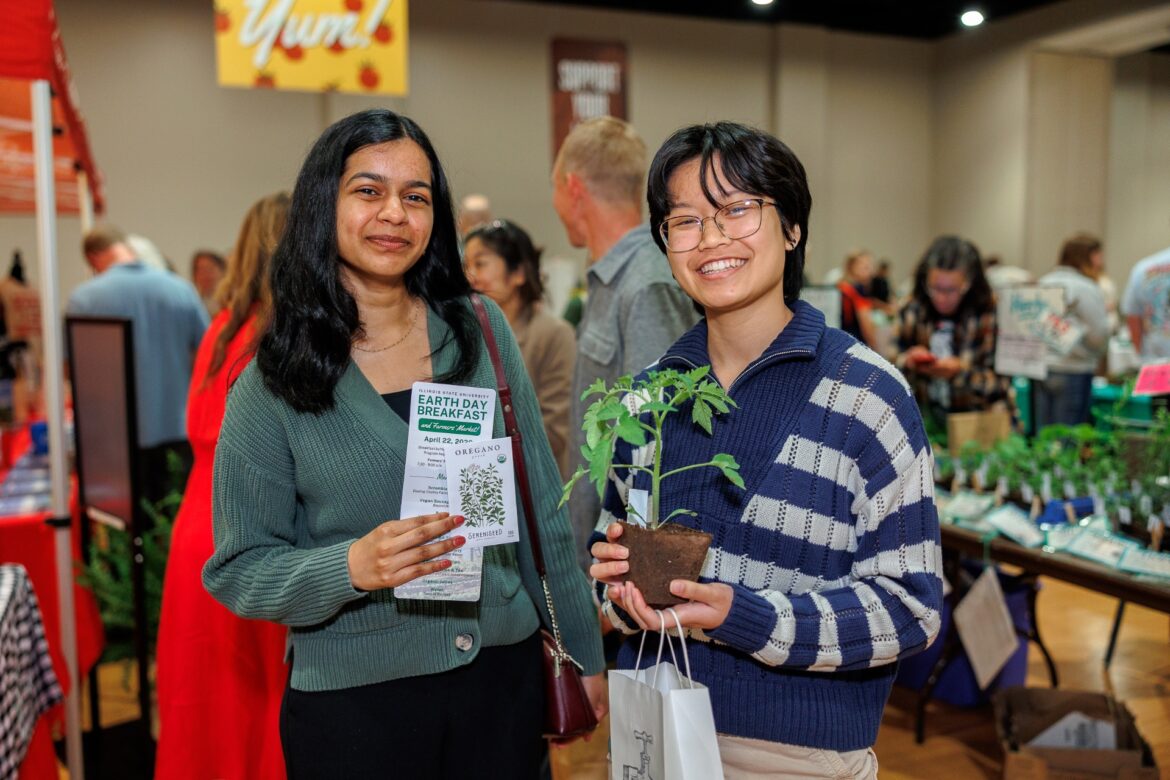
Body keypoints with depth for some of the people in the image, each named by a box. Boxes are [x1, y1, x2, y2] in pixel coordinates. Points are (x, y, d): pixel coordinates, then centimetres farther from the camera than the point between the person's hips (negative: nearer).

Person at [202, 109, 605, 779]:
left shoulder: (481, 330, -2)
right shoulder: (269, 389, -7)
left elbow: (543, 509, 2)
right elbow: (237, 570, -5)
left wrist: (584, 651, 5)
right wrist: (353, 567, -23)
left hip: (504, 677, 2)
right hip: (352, 704, -2)